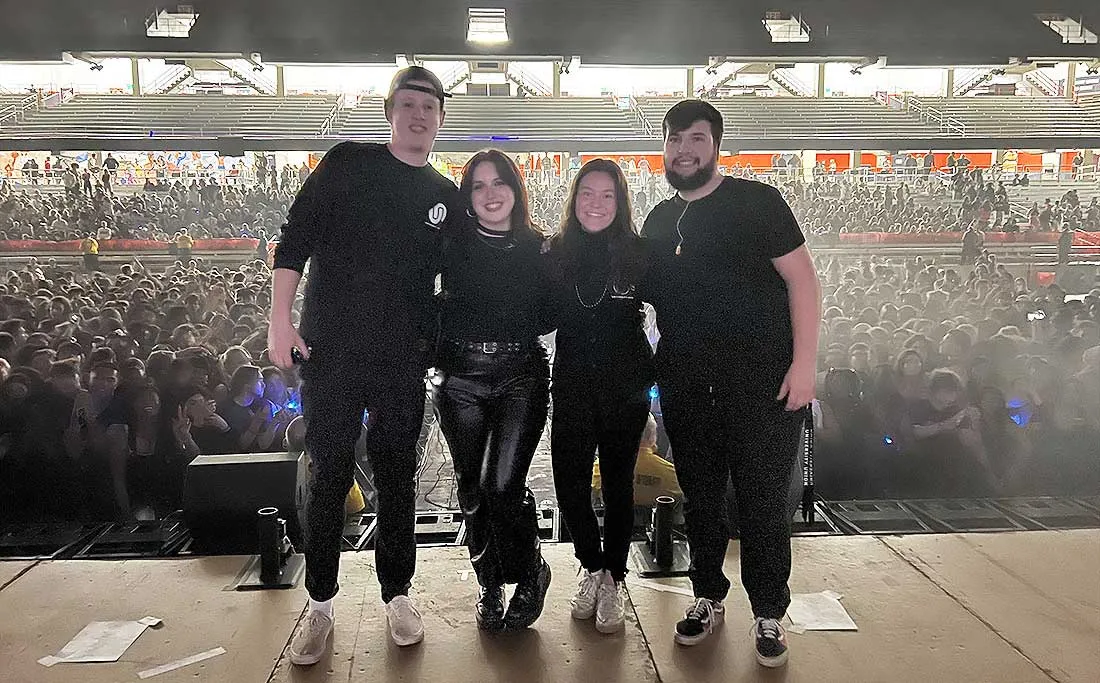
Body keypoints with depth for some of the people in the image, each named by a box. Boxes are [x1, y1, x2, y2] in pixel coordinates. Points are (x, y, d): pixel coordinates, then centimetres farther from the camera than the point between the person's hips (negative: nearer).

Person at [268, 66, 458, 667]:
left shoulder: (447, 196, 9)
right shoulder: (348, 163, 1)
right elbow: (295, 239, -2)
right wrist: (280, 319, -9)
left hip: (403, 361, 2)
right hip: (330, 349, -2)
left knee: (397, 476, 9)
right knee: (328, 477, 5)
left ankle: (397, 595, 25)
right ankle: (319, 606, 20)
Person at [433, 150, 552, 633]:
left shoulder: (538, 248, 5)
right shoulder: (453, 244, 3)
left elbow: (547, 319, 9)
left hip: (521, 378, -1)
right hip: (462, 378, 1)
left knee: (502, 484, -13)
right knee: (473, 488, 8)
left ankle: (530, 572, 14)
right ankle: (490, 584, 28)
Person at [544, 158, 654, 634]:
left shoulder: (637, 254, -4)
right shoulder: (556, 253, 2)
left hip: (626, 386, -1)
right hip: (572, 386, 2)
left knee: (618, 484, 8)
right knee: (569, 485, 2)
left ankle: (614, 579, 26)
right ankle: (593, 569, 27)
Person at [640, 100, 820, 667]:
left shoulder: (756, 201, -3)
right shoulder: (658, 221, 12)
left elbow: (801, 278, -7)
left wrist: (803, 363, -14)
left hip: (762, 379, -4)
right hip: (686, 384, 5)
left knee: (763, 501, 4)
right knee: (699, 498, 13)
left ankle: (768, 614, 21)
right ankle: (708, 598, 31)